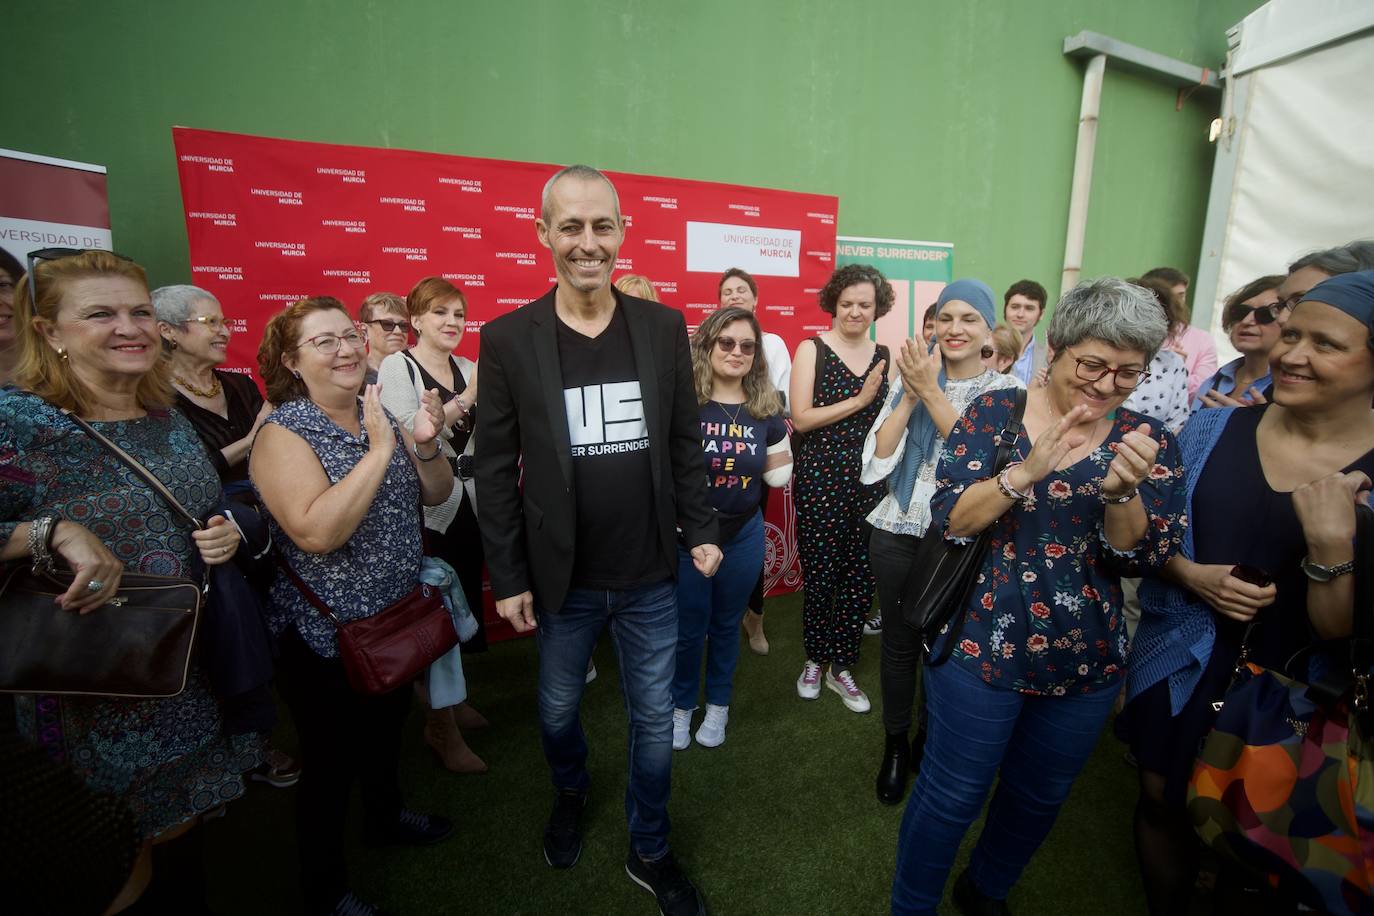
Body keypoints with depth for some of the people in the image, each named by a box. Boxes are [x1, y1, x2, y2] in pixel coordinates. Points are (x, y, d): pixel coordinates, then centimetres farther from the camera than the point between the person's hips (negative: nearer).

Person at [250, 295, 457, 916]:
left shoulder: (378, 413, 0)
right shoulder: (283, 433, -19)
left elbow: (435, 494, 2)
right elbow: (316, 532, -33)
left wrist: (424, 444, -17)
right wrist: (380, 448, -31)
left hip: (397, 615, 6)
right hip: (327, 634, -6)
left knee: (387, 724, 26)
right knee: (332, 760, 12)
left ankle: (386, 814, 53)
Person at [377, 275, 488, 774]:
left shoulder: (469, 369, 11)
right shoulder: (396, 367, -6)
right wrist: (465, 398, -23)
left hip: (470, 505, 6)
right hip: (426, 508, -6)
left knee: (464, 607, 14)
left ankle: (449, 700, 35)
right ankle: (441, 725, 17)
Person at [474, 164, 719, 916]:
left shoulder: (665, 327, -3)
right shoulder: (507, 338, -8)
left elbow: (686, 444, 3)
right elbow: (495, 470, -5)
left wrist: (700, 530, 2)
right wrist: (508, 577, -4)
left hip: (650, 575, 1)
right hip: (561, 579, 0)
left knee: (655, 720, 16)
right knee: (558, 709, 23)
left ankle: (649, 853, 42)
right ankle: (570, 796, 56)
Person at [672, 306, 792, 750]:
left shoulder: (765, 409, -2)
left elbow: (778, 477, 7)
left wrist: (782, 440, -6)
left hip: (743, 534, 3)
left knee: (726, 624, 20)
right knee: (687, 627, 11)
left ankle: (718, 705, 42)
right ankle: (681, 705, 36)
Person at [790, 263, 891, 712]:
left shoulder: (884, 356, 9)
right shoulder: (812, 349, -3)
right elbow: (801, 418, -13)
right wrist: (859, 400, -15)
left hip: (870, 480, 4)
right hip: (820, 479, -3)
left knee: (861, 578, 9)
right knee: (819, 576, 6)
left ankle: (842, 667, 28)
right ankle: (815, 659, 30)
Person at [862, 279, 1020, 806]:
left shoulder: (1005, 390, -4)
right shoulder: (910, 378, 1)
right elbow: (878, 453, -6)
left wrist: (932, 391, -21)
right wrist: (911, 395, -15)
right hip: (899, 531, 1)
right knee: (899, 644, 12)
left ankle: (930, 739, 41)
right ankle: (895, 746, 34)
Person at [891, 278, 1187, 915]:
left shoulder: (1146, 443, -2)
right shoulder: (993, 413, -9)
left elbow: (1143, 556, -8)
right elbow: (947, 519, -15)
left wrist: (1123, 491, -28)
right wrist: (1027, 470, -30)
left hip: (1087, 664, 4)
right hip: (980, 647, -3)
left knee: (1039, 798, 23)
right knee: (950, 796, 10)